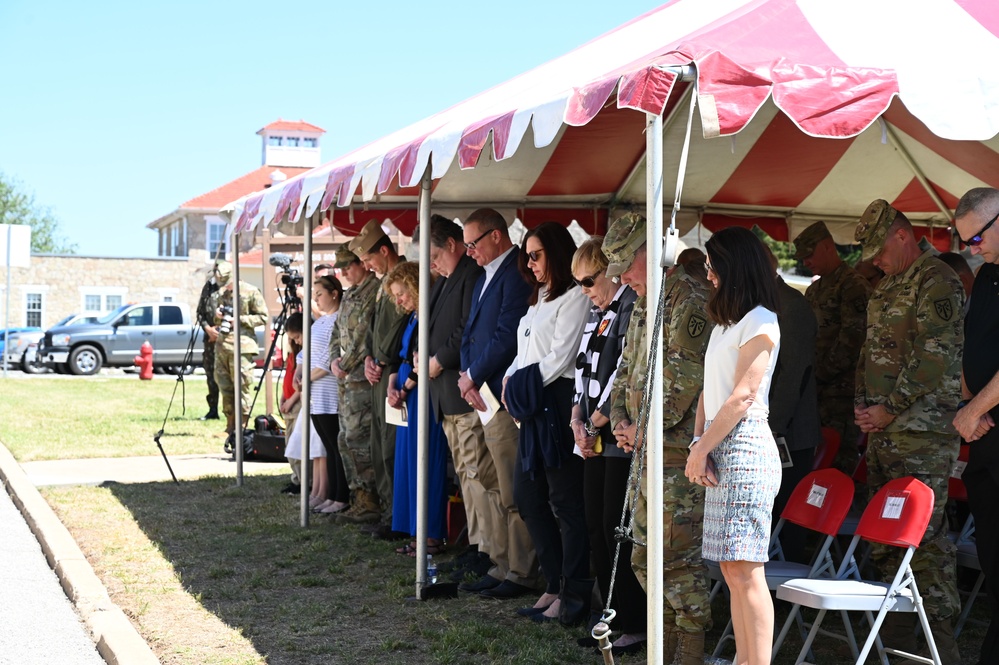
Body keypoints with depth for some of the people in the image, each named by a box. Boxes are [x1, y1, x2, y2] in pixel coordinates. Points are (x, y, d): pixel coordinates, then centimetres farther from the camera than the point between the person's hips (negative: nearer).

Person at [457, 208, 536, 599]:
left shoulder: (517, 275, -12)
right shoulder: (484, 280, 21)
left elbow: (507, 336, -19)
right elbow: (470, 335, 20)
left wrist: (472, 377, -9)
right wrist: (466, 377, 2)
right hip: (481, 400, 10)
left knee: (512, 493, -4)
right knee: (487, 490, 12)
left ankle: (520, 575, 3)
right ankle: (499, 567, 20)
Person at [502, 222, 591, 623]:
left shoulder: (573, 297, -8)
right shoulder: (538, 300, 22)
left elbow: (560, 357, -14)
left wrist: (523, 385, -8)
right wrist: (511, 382, 4)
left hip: (557, 405, -10)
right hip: (532, 410, 10)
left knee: (565, 502, -5)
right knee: (527, 496, 10)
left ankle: (574, 596, 2)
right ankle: (556, 584, 20)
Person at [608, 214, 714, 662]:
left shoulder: (691, 301, -14)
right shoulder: (642, 308, 17)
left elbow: (685, 377, -20)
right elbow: (627, 370, 24)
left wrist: (645, 428, -14)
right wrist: (620, 419, 8)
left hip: (681, 455, -10)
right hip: (648, 455, 10)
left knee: (678, 557, -7)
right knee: (645, 557, 14)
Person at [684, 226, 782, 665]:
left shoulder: (760, 322, -7)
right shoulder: (726, 322, 20)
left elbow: (742, 397, -13)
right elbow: (710, 390, 14)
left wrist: (701, 449, -11)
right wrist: (698, 442, 0)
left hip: (744, 447, -9)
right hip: (719, 448, 9)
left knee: (745, 570, -11)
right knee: (731, 569, 8)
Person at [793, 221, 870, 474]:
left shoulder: (853, 286, -8)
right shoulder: (814, 290, 21)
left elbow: (851, 338, -16)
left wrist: (822, 373, -13)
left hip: (841, 389, -9)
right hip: (815, 388, 9)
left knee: (840, 460, -7)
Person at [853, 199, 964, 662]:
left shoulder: (937, 281, -10)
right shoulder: (887, 287, 19)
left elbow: (934, 357, -17)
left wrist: (890, 410, -16)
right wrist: (863, 402, 11)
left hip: (921, 434, -9)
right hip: (882, 431, 9)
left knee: (922, 533, -10)